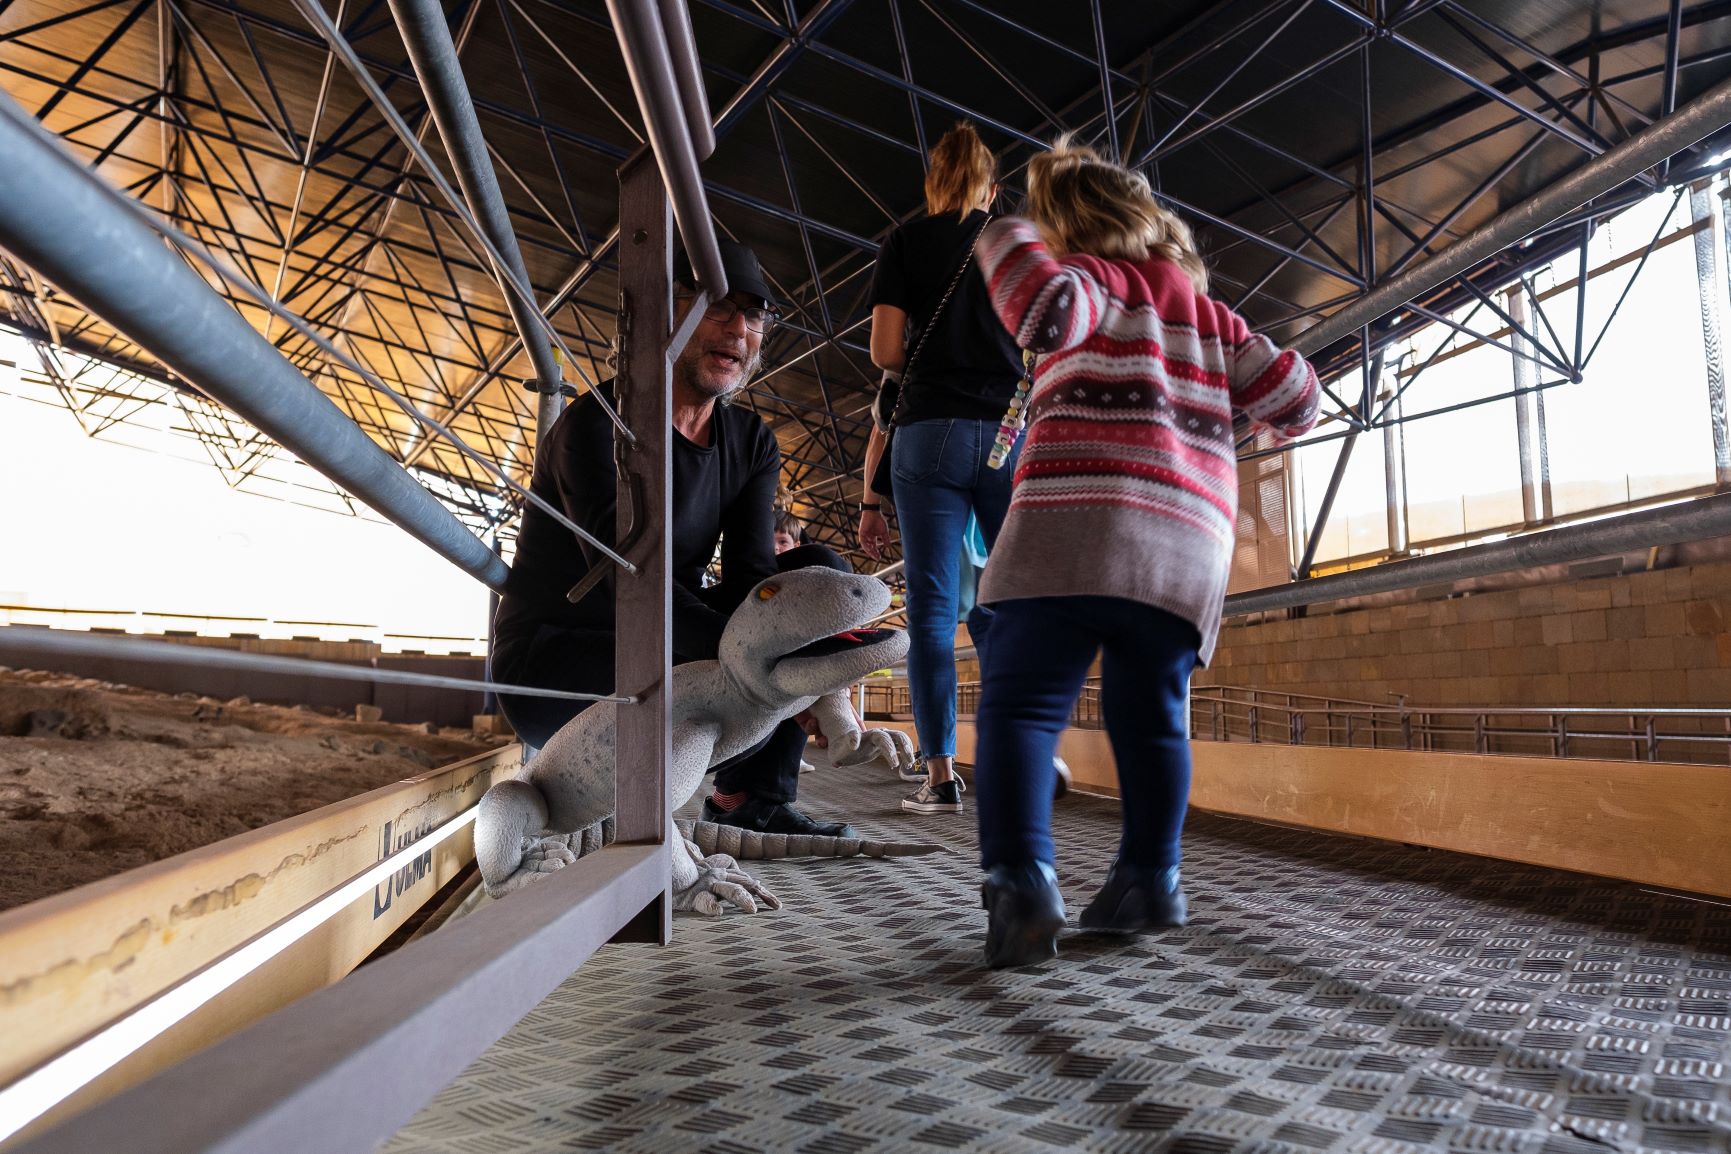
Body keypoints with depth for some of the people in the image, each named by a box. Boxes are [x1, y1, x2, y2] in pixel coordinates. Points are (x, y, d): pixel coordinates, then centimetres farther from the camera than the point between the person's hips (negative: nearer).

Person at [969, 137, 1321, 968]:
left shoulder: (1094, 277, 10)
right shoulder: (1209, 313, 27)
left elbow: (1048, 310, -14)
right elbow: (1293, 402, 24)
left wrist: (1007, 240, 2)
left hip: (1080, 522, -6)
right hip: (1191, 542, 6)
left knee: (1021, 702, -7)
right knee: (1149, 713, 13)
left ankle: (1020, 879, -20)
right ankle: (1149, 878, 8)